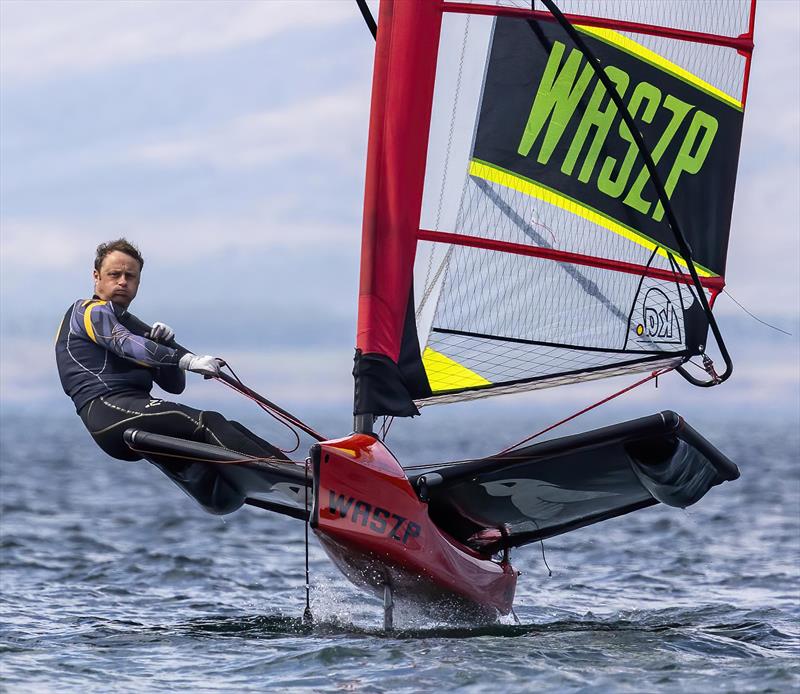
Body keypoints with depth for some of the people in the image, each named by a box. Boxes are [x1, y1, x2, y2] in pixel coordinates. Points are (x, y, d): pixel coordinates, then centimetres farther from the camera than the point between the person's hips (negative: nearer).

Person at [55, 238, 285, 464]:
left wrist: (165, 344, 2)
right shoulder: (91, 311, 7)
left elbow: (175, 385, 22)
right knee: (208, 423, -24)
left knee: (230, 430, -7)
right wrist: (186, 360, -27)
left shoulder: (127, 323, 31)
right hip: (109, 408, -9)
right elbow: (124, 344, -16)